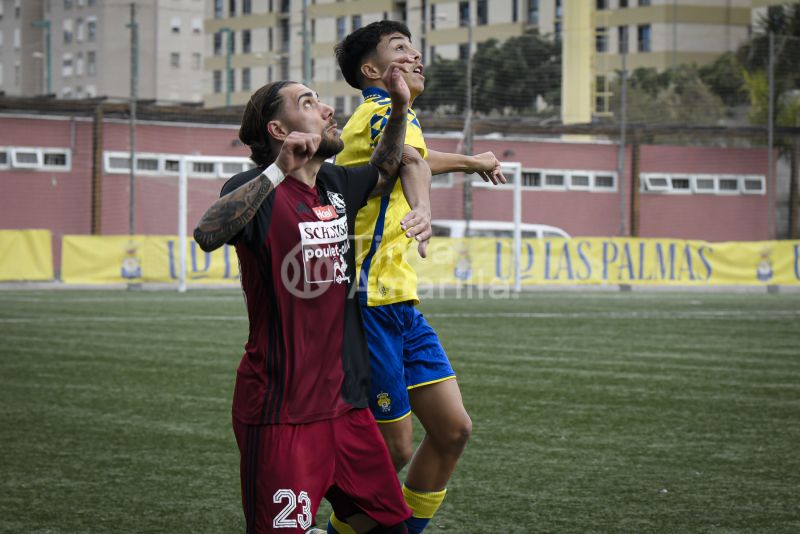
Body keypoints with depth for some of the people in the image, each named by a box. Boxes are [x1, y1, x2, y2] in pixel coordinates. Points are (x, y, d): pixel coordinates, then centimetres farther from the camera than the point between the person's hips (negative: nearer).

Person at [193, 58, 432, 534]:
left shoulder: (336, 185, 11)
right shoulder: (258, 191, -11)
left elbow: (383, 171, 34)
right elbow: (207, 234, -32)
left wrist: (400, 107, 18)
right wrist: (279, 169, -34)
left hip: (345, 403, 8)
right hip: (281, 414, -8)